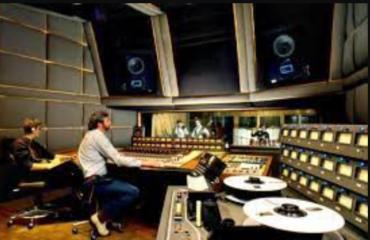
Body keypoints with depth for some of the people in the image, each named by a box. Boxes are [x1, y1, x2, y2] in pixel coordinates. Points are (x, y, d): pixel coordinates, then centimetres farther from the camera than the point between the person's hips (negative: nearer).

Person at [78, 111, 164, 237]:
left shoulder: (92, 135, 16)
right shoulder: (98, 135, -16)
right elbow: (118, 160, -22)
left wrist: (116, 155, 18)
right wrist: (146, 163, -21)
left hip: (94, 179, 11)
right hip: (95, 182, -11)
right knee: (133, 192, -18)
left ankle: (112, 216, 13)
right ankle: (100, 217, -4)